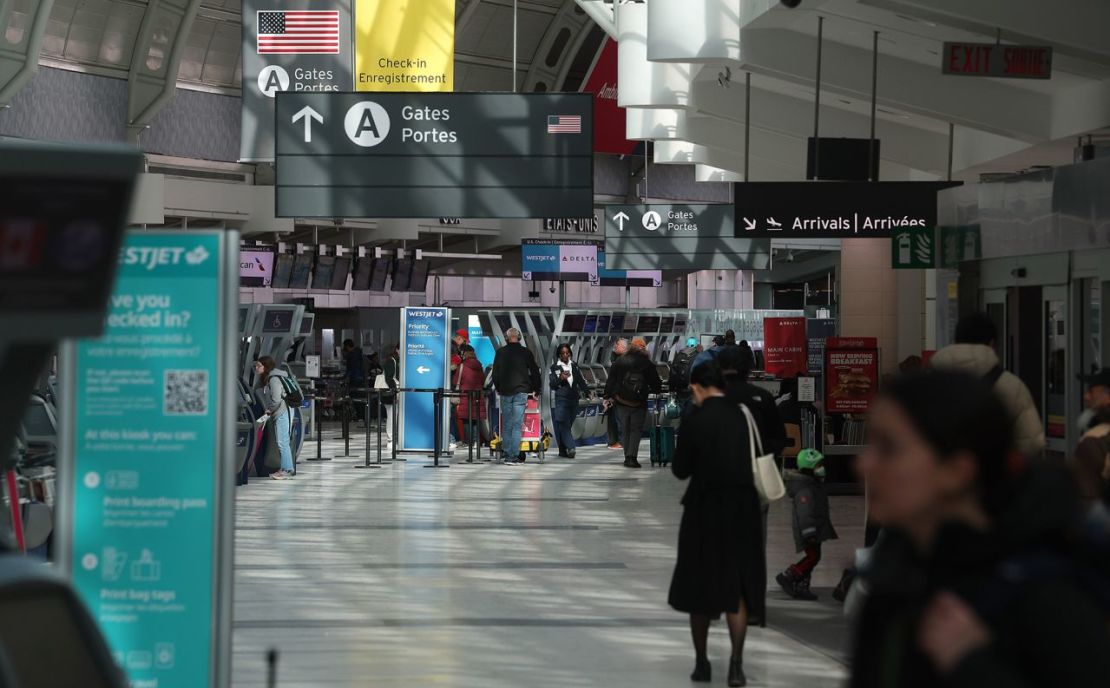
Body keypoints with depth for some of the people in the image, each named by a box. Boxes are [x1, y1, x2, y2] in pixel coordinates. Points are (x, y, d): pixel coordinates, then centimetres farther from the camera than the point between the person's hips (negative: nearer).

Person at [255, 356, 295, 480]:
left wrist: (270, 411, -7)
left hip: (283, 413, -10)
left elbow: (276, 399, -21)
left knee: (282, 442, -10)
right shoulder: (266, 379, 16)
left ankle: (287, 470, -9)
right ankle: (284, 469, 16)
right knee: (281, 442, 11)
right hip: (279, 414, 10)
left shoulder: (273, 379, -15)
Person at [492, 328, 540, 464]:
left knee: (506, 425, 9)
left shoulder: (500, 353, 3)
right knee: (517, 425, -4)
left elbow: (495, 373, 9)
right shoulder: (526, 353, -1)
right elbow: (535, 372, 4)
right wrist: (535, 389, 15)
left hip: (505, 392, 2)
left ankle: (506, 454, 11)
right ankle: (514, 456, -9)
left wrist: (498, 389, 21)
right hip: (521, 391, -2)